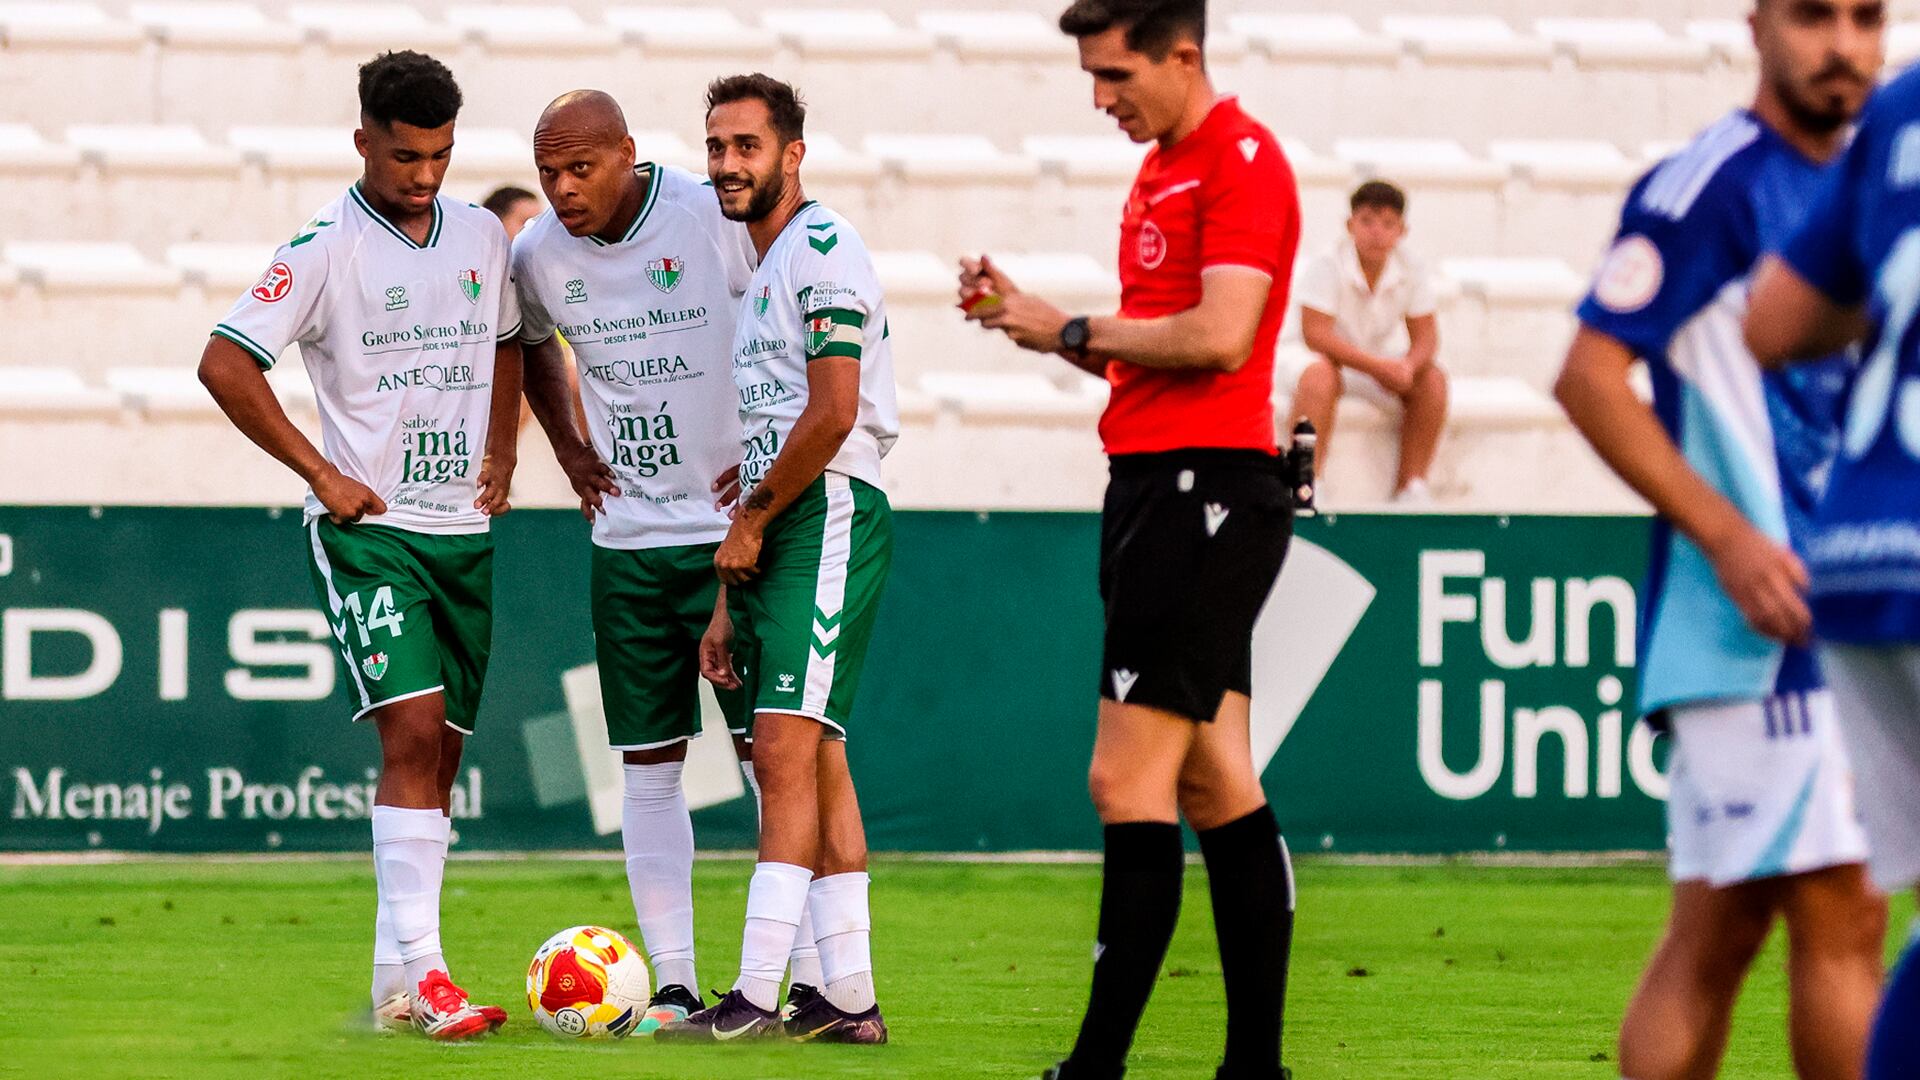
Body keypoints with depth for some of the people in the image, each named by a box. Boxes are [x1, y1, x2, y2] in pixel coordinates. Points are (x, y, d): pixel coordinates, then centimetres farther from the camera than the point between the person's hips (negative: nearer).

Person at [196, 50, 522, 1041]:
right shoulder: (325, 247, -9)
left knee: (439, 755, 6)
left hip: (465, 531, 6)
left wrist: (502, 451, 12)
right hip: (368, 526, -6)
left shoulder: (483, 237, 9)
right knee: (412, 731, -18)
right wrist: (320, 473, -11)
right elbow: (224, 363, -11)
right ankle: (417, 973, -23)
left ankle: (394, 978, 12)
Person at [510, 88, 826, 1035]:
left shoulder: (716, 218, -14)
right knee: (648, 764, 3)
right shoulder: (538, 255, 1)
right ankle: (672, 983, 7)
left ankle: (813, 975, -3)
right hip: (628, 534, 5)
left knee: (766, 747, -6)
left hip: (734, 522, -4)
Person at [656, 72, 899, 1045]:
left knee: (787, 749, -16)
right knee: (809, 760, 8)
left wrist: (749, 521, -7)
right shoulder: (762, 272, 22)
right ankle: (850, 1000, 10)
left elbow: (832, 414, -18)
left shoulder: (822, 251, -8)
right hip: (773, 536, 10)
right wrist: (727, 600, 18)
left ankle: (756, 997, -22)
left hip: (829, 516, -10)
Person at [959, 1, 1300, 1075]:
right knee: (1217, 786, 8)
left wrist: (1072, 331, -9)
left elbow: (1218, 336, -20)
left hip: (1206, 491, -10)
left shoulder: (1243, 160, -11)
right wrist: (1033, 318, 8)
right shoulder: (1162, 170, 19)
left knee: (1128, 779, -11)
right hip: (1158, 488, 10)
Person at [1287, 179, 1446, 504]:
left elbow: (1425, 334, -4)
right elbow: (1316, 334, -28)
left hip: (1381, 364, 5)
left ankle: (1411, 486, -12)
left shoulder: (1412, 271, -6)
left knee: (1432, 379, -18)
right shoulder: (1326, 266, -21)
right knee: (1318, 376, -38)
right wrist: (1376, 366, -35)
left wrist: (1408, 365, -29)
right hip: (1331, 359, -5)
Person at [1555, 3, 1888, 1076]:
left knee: (1716, 929, 7)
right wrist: (1730, 536, -18)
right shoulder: (1712, 182, -10)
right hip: (1754, 623, -8)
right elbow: (1590, 375, -13)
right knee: (1841, 916, -11)